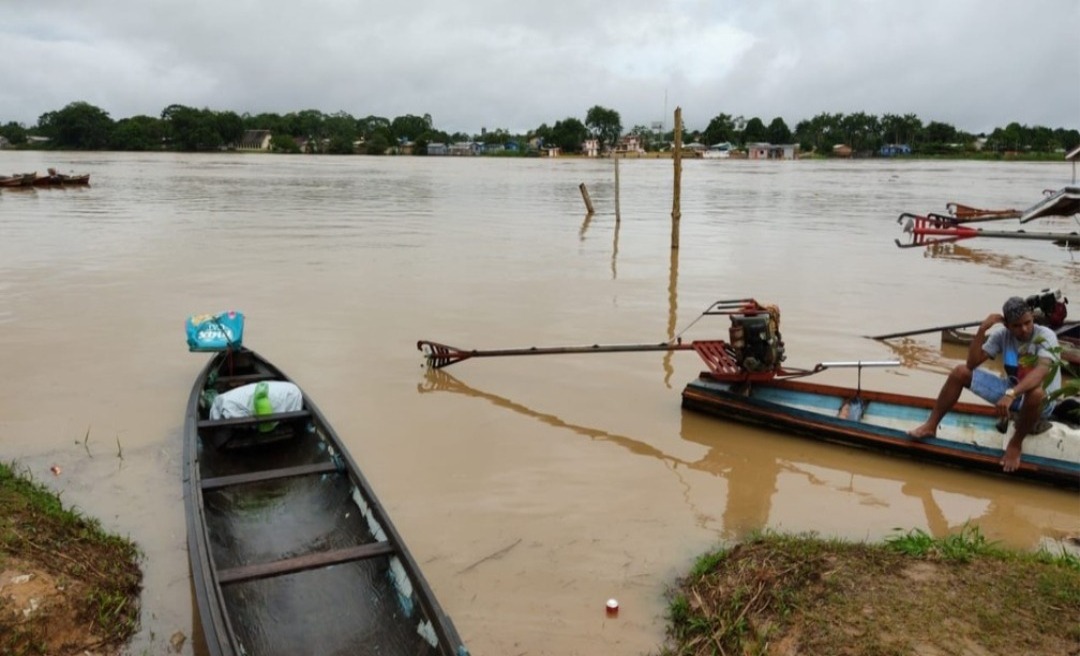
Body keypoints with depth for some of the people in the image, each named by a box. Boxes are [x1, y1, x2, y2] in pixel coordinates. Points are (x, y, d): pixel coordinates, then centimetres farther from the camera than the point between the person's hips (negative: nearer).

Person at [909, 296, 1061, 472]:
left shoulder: (1045, 335, -19)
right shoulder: (1002, 336, -4)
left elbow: (1042, 371, -37)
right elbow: (972, 363, -11)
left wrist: (1011, 394, -50)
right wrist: (982, 330, -20)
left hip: (1042, 402, -5)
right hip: (1011, 391, 5)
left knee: (1036, 392, -43)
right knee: (960, 372, -6)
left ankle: (1015, 444, -16)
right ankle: (931, 426, -2)